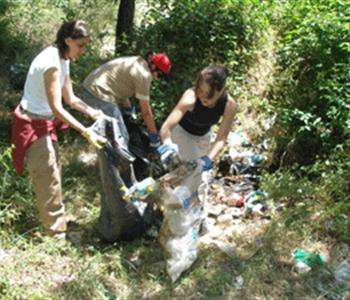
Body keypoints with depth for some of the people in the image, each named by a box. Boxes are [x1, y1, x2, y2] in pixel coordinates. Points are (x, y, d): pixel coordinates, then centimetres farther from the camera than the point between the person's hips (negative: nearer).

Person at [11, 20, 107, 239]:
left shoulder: (63, 60, 3)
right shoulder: (51, 63, -26)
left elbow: (70, 99, 6)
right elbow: (57, 108, -28)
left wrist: (93, 113, -8)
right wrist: (86, 132, -29)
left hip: (45, 122, 9)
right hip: (33, 125, -9)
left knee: (52, 173, 18)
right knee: (48, 178, -2)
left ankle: (56, 219, 34)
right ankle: (57, 233, 10)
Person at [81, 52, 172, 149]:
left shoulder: (137, 62, 14)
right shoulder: (143, 74, -13)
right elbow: (145, 110, -9)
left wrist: (129, 110, 30)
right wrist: (155, 137, -1)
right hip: (99, 95, -11)